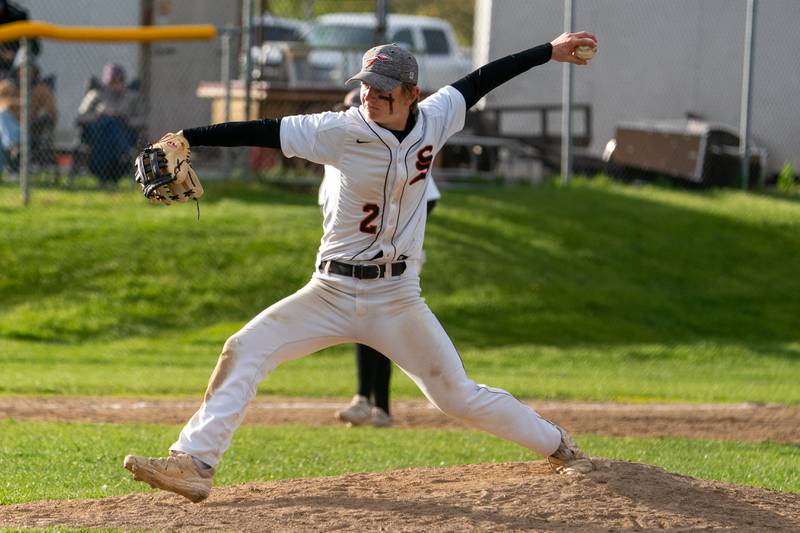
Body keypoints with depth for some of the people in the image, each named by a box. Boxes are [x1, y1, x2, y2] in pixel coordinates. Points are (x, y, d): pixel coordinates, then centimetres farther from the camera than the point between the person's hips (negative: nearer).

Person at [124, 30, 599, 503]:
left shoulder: (432, 122, -4)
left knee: (458, 395, 4)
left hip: (397, 300, 1)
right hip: (332, 295, -1)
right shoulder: (341, 131, -13)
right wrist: (185, 139, -29)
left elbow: (480, 80, 10)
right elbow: (263, 132, -20)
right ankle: (194, 464, -17)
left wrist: (549, 52, 18)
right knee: (244, 351, -17)